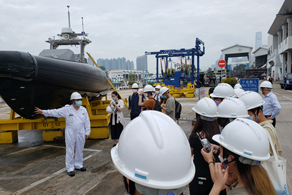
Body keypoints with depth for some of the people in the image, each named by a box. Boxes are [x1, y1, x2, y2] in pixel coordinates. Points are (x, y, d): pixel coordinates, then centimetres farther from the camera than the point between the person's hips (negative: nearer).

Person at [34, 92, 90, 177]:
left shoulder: (83, 109, 4)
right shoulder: (66, 109, -4)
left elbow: (87, 122, 7)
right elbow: (55, 112, -6)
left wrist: (87, 132, 4)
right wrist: (43, 112, -13)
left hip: (81, 133, 3)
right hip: (70, 133, -3)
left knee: (80, 150, 11)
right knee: (70, 151, 0)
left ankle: (78, 165, 28)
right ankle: (70, 168, 10)